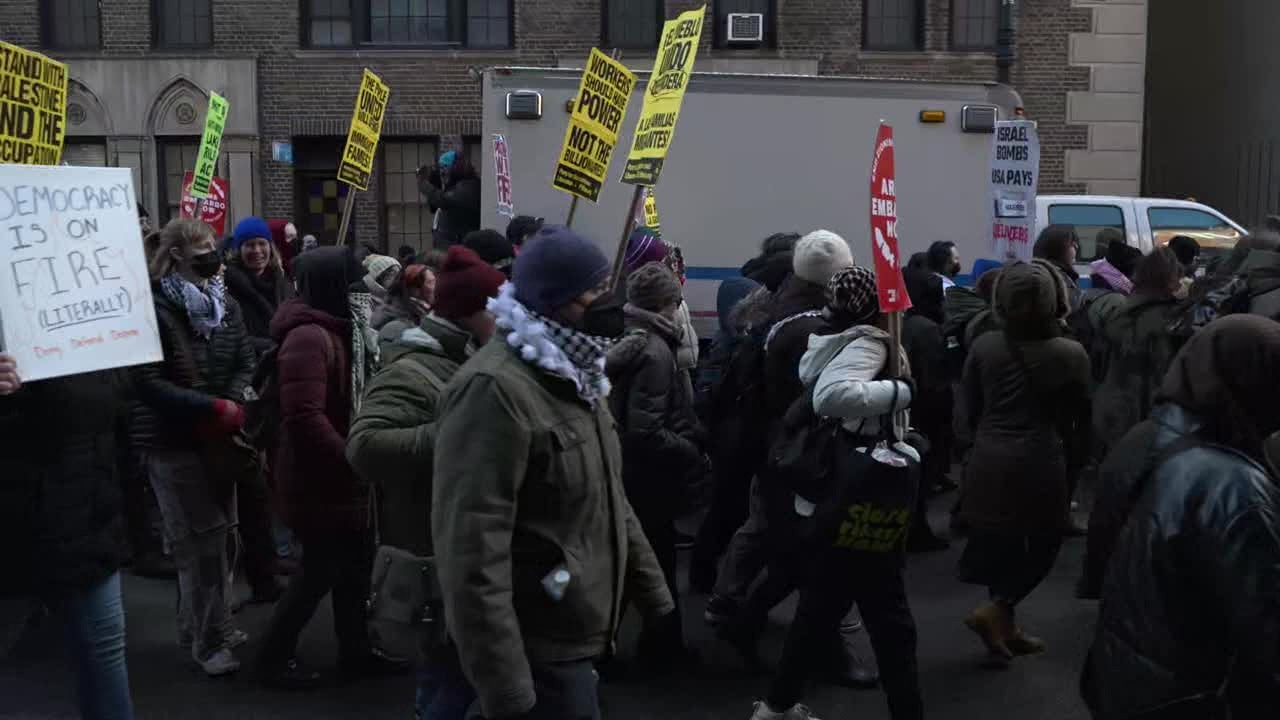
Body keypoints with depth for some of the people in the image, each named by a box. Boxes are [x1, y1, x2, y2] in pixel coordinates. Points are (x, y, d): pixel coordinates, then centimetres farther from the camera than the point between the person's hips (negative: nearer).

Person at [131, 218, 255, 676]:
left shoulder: (226, 305, 7)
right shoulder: (153, 310, -14)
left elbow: (245, 362, 6)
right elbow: (147, 384, -19)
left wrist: (233, 406, -14)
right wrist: (215, 408, -21)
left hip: (217, 438, 6)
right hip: (172, 442, -6)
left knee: (215, 535, 13)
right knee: (200, 539, -4)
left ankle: (197, 625, 31)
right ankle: (209, 639, 10)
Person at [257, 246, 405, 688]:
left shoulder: (336, 330, 12)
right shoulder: (308, 337, -22)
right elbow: (304, 416, -30)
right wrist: (348, 458, -22)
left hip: (338, 475, 10)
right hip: (318, 478, -10)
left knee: (355, 563, 15)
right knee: (322, 569, 1)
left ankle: (354, 651, 27)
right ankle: (274, 656, 17)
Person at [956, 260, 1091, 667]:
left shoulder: (983, 347, -3)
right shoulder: (1071, 354, -9)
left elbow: (970, 410, 6)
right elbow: (1079, 418, 1)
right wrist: (1072, 463, 15)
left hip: (989, 464, 4)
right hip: (1041, 466, -3)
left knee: (1001, 548, 16)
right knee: (1042, 547, 14)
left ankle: (1004, 628, 24)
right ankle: (995, 613, 2)